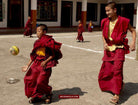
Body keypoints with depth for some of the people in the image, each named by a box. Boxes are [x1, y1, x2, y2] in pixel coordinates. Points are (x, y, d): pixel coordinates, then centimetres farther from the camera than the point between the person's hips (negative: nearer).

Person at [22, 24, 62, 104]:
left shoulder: (50, 41, -11)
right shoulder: (37, 42, 10)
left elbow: (54, 55, -8)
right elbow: (33, 56, 14)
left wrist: (46, 61, -18)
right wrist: (28, 66, 11)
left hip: (45, 65, -7)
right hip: (36, 64, 7)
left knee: (41, 81, -14)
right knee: (29, 79, 1)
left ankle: (49, 94, 16)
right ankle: (36, 95, 22)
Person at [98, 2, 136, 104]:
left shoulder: (123, 21, -11)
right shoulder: (105, 22, 2)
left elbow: (133, 30, 2)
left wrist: (133, 42, -12)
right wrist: (104, 43, -3)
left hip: (119, 48, -5)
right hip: (109, 48, 6)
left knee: (117, 69, -15)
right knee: (106, 70, 11)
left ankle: (116, 95, -10)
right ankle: (120, 84, 38)